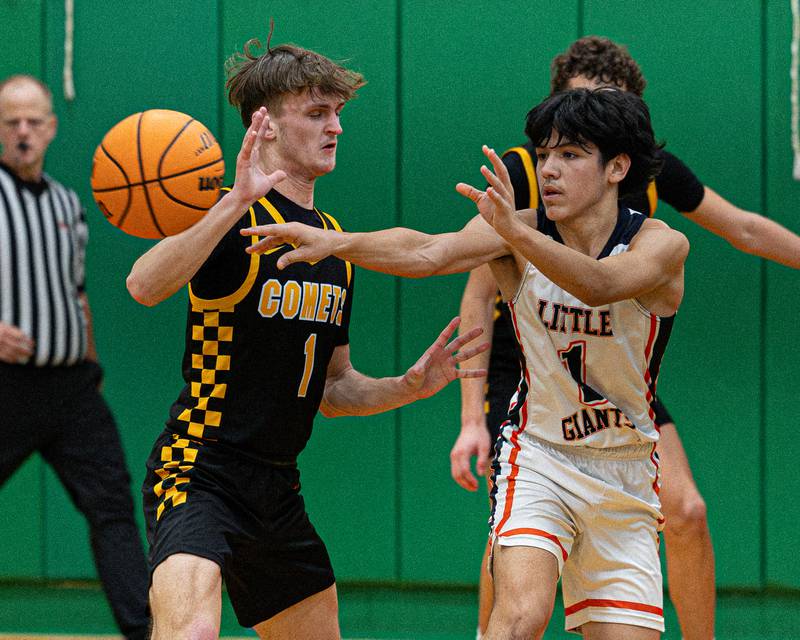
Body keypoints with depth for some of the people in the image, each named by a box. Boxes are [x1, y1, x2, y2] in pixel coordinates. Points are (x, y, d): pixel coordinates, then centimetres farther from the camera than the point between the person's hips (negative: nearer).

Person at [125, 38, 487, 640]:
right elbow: (145, 285, -31)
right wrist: (236, 203, -39)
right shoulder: (237, 221, -10)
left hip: (278, 491, 8)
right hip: (199, 471, -8)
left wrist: (411, 385, 6)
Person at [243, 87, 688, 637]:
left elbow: (599, 285, -36)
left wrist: (516, 233, -53)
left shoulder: (662, 246, -13)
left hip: (627, 477, 1)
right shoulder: (516, 231, -9)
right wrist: (335, 242, -46)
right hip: (537, 458, -1)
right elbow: (431, 252, -28)